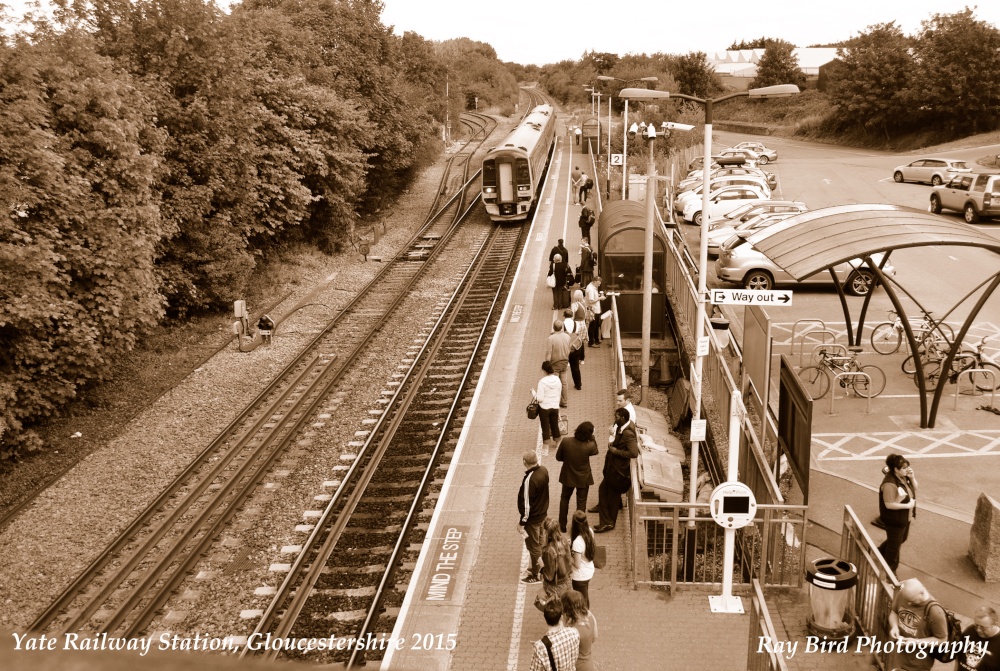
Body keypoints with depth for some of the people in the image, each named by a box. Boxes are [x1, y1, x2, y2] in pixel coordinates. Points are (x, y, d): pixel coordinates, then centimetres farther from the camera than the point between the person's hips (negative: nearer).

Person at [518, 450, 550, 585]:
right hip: (543, 513, 8)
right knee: (541, 542, 26)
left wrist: (522, 522, -15)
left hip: (532, 518, -8)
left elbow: (526, 503, -26)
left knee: (534, 547, 10)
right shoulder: (544, 470, -9)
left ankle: (534, 575, 25)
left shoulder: (529, 480, -34)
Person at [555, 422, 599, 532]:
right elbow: (596, 451, -2)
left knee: (564, 499, 25)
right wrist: (592, 439, -6)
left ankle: (562, 526, 36)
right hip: (583, 478, -2)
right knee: (581, 503, 18)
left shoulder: (565, 442, -24)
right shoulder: (590, 446, -28)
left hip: (568, 476, 2)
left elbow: (558, 457, -8)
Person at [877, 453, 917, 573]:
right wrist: (907, 505, -23)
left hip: (905, 517, 9)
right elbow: (889, 504, -30)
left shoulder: (903, 476, -4)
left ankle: (880, 552, 51)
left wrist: (912, 477, -10)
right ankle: (890, 570, 29)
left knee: (902, 539, 29)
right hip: (894, 519, -9)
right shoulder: (890, 484, -31)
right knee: (894, 545, 9)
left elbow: (914, 488, 9)